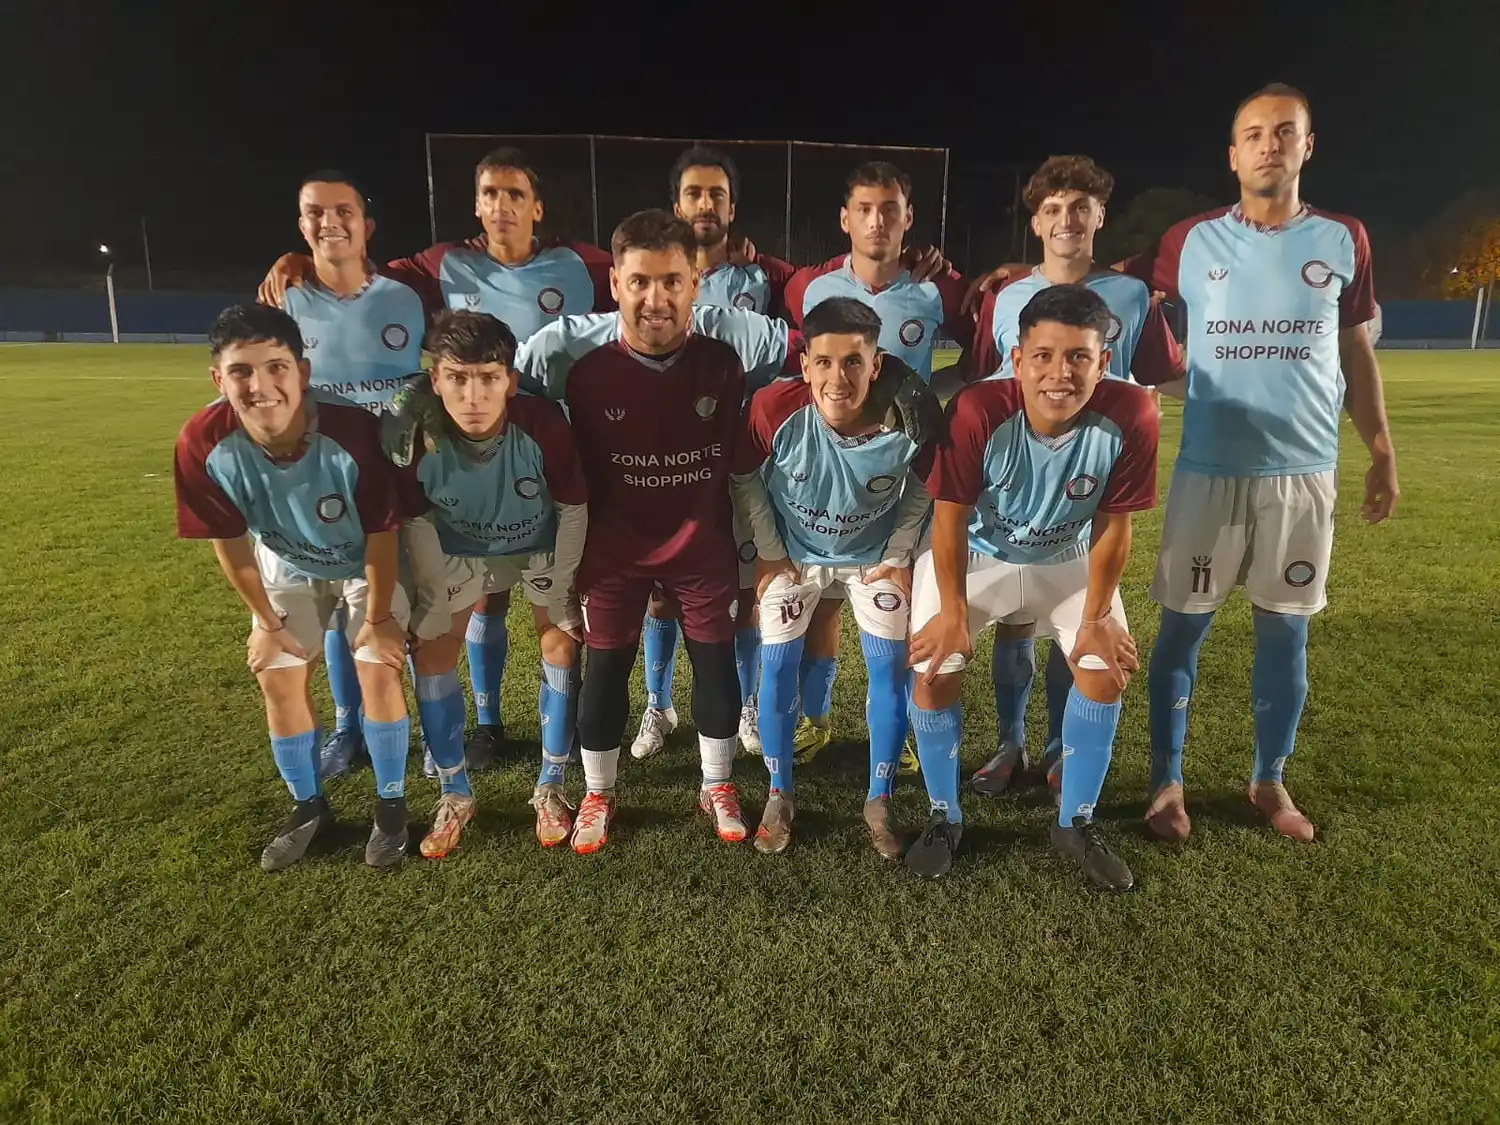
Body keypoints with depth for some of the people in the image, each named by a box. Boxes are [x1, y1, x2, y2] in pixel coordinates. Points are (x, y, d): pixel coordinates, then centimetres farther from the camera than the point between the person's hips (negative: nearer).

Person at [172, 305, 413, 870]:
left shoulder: (354, 432, -38)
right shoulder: (203, 444, -30)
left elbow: (381, 534, -24)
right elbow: (230, 541, -14)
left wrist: (379, 616, -15)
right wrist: (265, 621, -5)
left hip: (367, 563, -3)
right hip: (286, 566, 3)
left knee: (379, 672, -9)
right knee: (278, 678, 3)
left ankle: (390, 804, 13)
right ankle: (309, 805, 25)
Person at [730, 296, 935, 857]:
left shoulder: (908, 420, -29)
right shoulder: (774, 407, -31)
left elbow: (922, 489, -6)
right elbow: (744, 478, -11)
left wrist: (899, 556, -6)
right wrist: (768, 552, -9)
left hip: (874, 555, 1)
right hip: (792, 554, 0)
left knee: (890, 669, -1)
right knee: (777, 669, -1)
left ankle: (878, 803, 17)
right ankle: (779, 797, 19)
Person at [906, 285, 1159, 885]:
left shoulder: (1130, 414, -29)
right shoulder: (978, 410, -34)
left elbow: (1112, 526, -15)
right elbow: (950, 518, -22)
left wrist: (1097, 617, -9)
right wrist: (953, 612, -17)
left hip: (1067, 558, 2)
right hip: (972, 555, -2)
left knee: (1107, 667, -7)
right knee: (935, 671, -12)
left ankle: (1076, 821, 16)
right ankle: (944, 817, 13)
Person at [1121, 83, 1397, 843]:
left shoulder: (1343, 240, 6)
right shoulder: (1194, 242, 1)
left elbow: (1356, 354, 11)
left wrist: (1382, 452, 7)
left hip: (1304, 473, 2)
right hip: (1209, 471, -1)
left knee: (1286, 632, 9)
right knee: (1182, 628, 3)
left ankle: (1270, 781, 27)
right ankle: (1166, 782, 17)